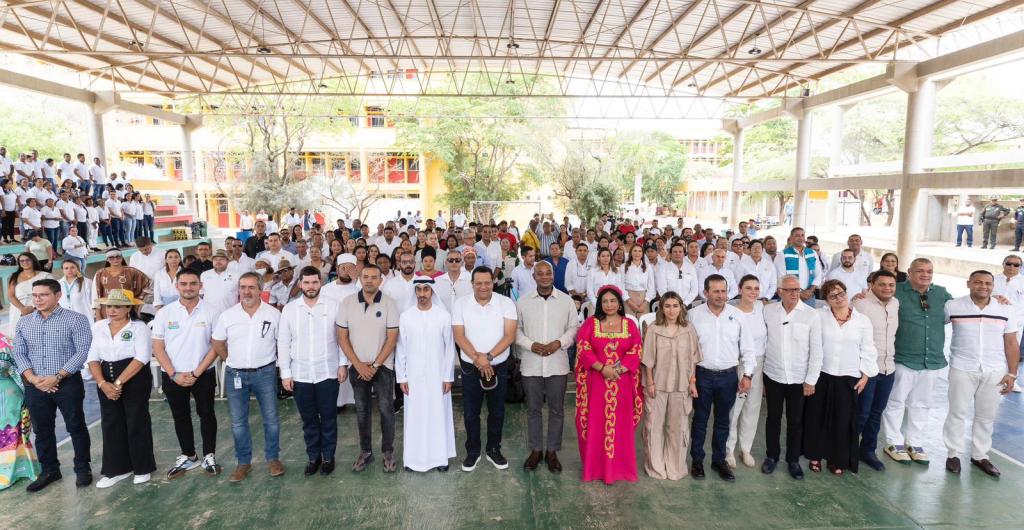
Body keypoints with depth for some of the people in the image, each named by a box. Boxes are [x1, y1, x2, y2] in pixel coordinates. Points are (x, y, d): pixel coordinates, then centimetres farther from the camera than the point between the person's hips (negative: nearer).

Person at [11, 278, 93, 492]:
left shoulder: (75, 319, -7)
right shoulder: (23, 323, 8)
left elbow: (82, 351, -12)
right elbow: (19, 353, 7)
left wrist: (57, 377, -16)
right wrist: (32, 378, -9)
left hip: (68, 383, -4)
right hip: (35, 386, 5)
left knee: (76, 426, 3)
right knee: (42, 429, 13)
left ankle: (83, 469, 17)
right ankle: (49, 470, 29)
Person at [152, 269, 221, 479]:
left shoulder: (210, 312, -7)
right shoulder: (164, 313, -3)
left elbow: (216, 346, -6)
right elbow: (158, 347, -1)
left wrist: (196, 373, -11)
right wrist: (174, 374, -10)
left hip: (203, 374, -2)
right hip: (173, 376, 2)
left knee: (206, 414, 8)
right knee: (180, 416, 14)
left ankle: (209, 456, 22)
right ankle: (188, 456, 30)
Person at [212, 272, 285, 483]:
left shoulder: (273, 314, -6)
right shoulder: (227, 315, -2)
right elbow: (217, 343, 10)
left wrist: (274, 362, 2)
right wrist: (232, 362, 7)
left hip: (265, 373, -1)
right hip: (235, 375, 2)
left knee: (271, 418, 7)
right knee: (238, 422, 11)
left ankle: (273, 458, 25)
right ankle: (243, 462, 27)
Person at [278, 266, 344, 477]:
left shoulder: (333, 306, -4)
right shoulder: (289, 308, 1)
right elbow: (283, 343, 3)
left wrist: (342, 364, -4)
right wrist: (285, 373, 0)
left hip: (328, 372, -2)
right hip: (300, 374, 2)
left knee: (328, 418, 9)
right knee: (308, 419, 13)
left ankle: (328, 456, 25)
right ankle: (313, 457, 30)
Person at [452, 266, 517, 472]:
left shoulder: (506, 303, -8)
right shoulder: (460, 304, -5)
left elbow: (510, 336, -13)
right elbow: (459, 336, -9)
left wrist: (488, 357, -21)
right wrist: (477, 358, -20)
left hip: (499, 367, 0)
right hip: (470, 367, 0)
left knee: (497, 412, 13)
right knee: (470, 412, 10)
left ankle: (494, 450, 32)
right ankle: (473, 451, 28)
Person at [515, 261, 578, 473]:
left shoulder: (566, 300, 1)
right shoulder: (523, 301, 1)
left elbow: (574, 327, 4)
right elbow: (516, 329, 4)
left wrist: (559, 343, -12)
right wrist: (531, 345, -12)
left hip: (557, 364, 0)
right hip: (531, 365, 0)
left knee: (556, 410, 9)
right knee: (533, 409, 11)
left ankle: (552, 451, 24)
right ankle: (536, 450, 27)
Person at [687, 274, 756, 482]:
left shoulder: (738, 315, -1)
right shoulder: (694, 315, -5)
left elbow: (747, 347, 3)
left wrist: (747, 374, -2)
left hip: (729, 376, 2)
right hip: (702, 375, -1)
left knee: (723, 421, 14)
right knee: (700, 420, 10)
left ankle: (719, 460, 30)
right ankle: (697, 460, 25)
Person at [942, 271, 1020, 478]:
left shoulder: (1005, 310, 2)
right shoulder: (953, 306, -5)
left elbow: (1011, 344, 5)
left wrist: (1011, 373, 1)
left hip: (995, 372, 3)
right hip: (962, 370, -2)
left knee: (986, 416, 12)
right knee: (958, 413, 5)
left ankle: (980, 455, 26)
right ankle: (954, 454, 17)